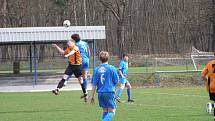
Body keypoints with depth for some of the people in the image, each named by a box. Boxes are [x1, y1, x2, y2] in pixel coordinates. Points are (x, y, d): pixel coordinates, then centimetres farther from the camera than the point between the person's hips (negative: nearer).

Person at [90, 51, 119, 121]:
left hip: (100, 93, 4)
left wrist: (92, 96, 9)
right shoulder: (111, 68, -7)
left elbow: (94, 84, 3)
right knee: (111, 111, -1)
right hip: (110, 92, -4)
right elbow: (116, 81, -2)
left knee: (105, 111, 18)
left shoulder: (97, 70, 2)